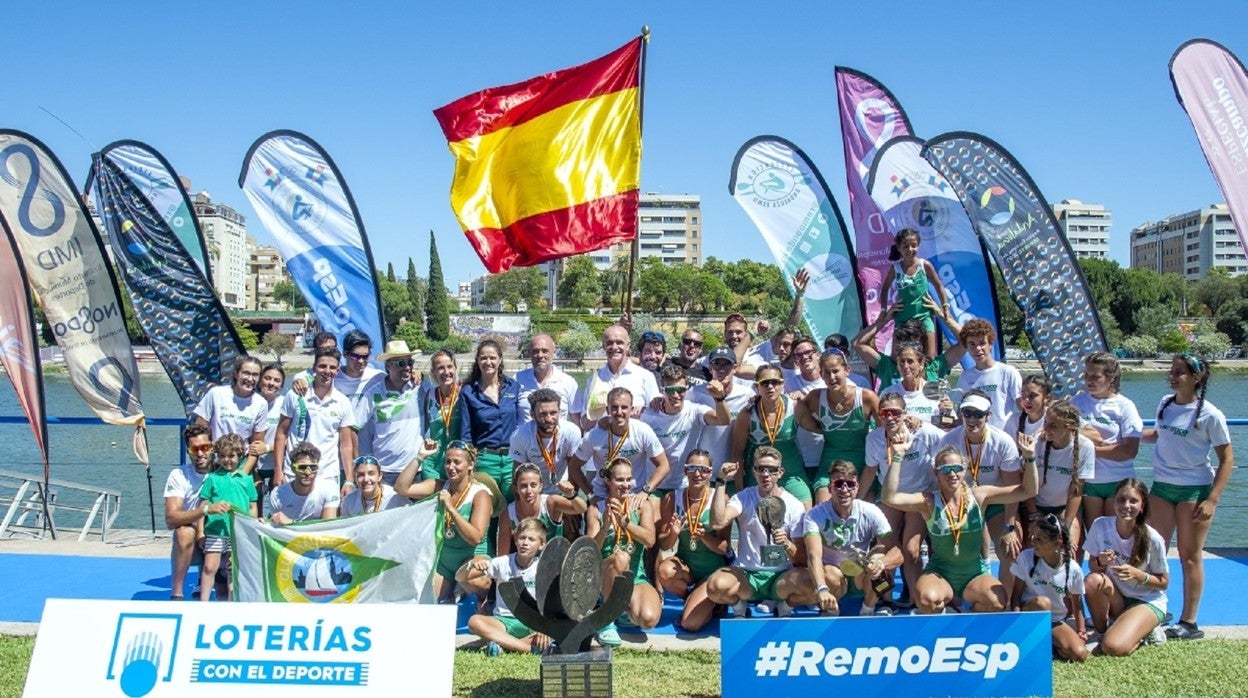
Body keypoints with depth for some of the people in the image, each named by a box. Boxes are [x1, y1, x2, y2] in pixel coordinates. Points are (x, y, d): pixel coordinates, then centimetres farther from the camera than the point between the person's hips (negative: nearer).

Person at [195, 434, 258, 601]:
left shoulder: (246, 480, 6)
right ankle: (204, 601, 6)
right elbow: (203, 507, 4)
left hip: (239, 533, 1)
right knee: (209, 567, -3)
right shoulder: (212, 478, 2)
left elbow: (252, 507, 11)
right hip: (215, 531, -1)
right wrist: (201, 531, 0)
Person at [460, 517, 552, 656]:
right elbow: (460, 578, 0)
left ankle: (504, 644, -30)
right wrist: (472, 564, -23)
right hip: (503, 620, 1)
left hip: (530, 624, -1)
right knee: (474, 621, -31)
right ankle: (532, 647, -35)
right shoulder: (502, 563, 0)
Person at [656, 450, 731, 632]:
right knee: (664, 571, -32)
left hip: (713, 569, -3)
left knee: (690, 624, -18)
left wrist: (704, 537, -31)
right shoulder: (672, 498, -5)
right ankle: (692, 599, 2)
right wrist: (673, 534, -25)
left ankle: (708, 603, 18)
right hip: (684, 564, 3)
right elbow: (663, 545, -3)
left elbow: (724, 548, -12)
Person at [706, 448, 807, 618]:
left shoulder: (795, 506, 0)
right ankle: (739, 606, 4)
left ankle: (784, 606, 3)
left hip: (780, 576, 0)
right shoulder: (744, 498, 2)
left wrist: (787, 544, -23)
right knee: (716, 586, -33)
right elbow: (717, 523, -18)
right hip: (745, 574, 0)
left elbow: (802, 558, -1)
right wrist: (721, 482, -15)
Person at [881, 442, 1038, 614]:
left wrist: (1029, 458, -20)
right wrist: (897, 457, -33)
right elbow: (889, 498, -28)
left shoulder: (979, 495, -5)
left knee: (998, 602, -28)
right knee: (926, 599, -34)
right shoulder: (929, 502, -12)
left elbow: (1028, 491, -5)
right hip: (939, 573, -2)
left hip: (975, 574, 2)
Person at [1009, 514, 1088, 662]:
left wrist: (1081, 631, 0)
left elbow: (1076, 602, 3)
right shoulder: (1026, 557, -14)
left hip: (1056, 621, 2)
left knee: (1080, 654, -22)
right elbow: (1016, 594, -12)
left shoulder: (1074, 569, -11)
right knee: (1042, 602, -36)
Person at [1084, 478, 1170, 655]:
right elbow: (1092, 565, 0)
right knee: (1092, 580, -32)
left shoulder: (1153, 539, -18)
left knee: (1113, 647, -27)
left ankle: (1145, 632, 6)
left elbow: (1163, 582, -7)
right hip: (1116, 597, 3)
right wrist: (1100, 562, -24)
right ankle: (1101, 631, -7)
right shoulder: (1100, 526, -12)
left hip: (1148, 601, -3)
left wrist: (1137, 574, -26)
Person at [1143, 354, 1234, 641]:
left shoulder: (1209, 415, -11)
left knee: (1190, 556, 1)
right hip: (1161, 487, 5)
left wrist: (1211, 501, -15)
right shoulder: (1165, 404, 5)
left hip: (1195, 489, -5)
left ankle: (1189, 622, 9)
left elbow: (1227, 459, -10)